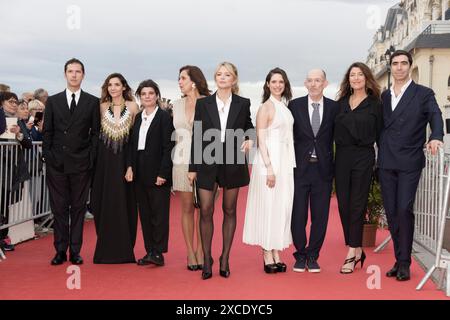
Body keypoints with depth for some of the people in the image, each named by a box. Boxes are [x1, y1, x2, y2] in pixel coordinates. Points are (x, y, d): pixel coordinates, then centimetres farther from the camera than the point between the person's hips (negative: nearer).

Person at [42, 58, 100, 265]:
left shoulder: (92, 102, 6)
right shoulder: (53, 101, 10)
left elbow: (95, 133, 4)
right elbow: (47, 131, 8)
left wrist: (92, 158, -5)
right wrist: (47, 156, -1)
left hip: (81, 164, -1)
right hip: (57, 163, 1)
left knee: (78, 208, 5)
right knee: (59, 208, 5)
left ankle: (75, 250, 12)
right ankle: (60, 250, 13)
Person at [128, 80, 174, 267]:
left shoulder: (165, 117, -6)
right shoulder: (138, 118, 13)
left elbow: (168, 147, -10)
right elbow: (132, 145, 12)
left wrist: (162, 173, -15)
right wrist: (130, 166, -1)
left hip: (157, 171, -6)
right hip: (140, 172, 7)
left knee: (159, 212, -2)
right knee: (145, 213, 9)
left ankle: (158, 253, 2)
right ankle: (149, 251, 16)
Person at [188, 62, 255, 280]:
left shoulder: (243, 103, 3)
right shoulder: (203, 103, 3)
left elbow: (248, 127, 18)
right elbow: (197, 136, 3)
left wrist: (248, 139, -6)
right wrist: (193, 167, 1)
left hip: (232, 163, 0)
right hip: (208, 162, 0)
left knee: (229, 211, 8)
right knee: (206, 211, -1)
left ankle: (225, 258, 19)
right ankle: (207, 259, 11)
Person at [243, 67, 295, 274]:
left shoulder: (285, 106, 13)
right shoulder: (266, 107, -6)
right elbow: (261, 139, -11)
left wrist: (290, 164, 9)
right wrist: (269, 168, -17)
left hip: (286, 162, 7)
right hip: (270, 160, -7)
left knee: (282, 206, 8)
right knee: (269, 206, -2)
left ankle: (276, 253, 16)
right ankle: (267, 255, 7)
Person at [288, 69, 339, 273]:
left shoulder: (334, 107, 4)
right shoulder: (294, 105, 3)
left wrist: (336, 166, 0)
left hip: (323, 169, 1)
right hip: (299, 168, 0)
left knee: (320, 215, 6)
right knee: (298, 214, 3)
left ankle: (313, 256, 20)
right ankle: (300, 255, 19)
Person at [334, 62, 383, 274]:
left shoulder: (375, 104, 2)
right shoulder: (341, 102, 11)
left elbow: (380, 134, 0)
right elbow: (335, 130, 11)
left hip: (363, 157, -4)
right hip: (341, 156, 4)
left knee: (357, 205, -1)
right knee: (343, 204, 4)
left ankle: (351, 254, 5)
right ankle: (357, 251, 17)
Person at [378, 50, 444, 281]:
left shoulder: (424, 94, 2)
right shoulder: (384, 96, 15)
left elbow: (435, 116, -11)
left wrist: (436, 137, -30)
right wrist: (383, 150, 7)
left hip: (410, 162, -4)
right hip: (386, 162, 4)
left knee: (404, 210, -10)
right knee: (391, 212, 6)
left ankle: (404, 263, 2)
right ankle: (399, 260, 17)